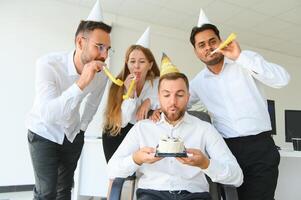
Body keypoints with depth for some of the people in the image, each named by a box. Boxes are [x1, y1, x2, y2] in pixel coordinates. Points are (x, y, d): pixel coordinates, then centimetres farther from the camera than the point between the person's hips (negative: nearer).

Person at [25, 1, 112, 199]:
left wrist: (82, 127, 10)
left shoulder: (101, 74, -15)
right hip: (44, 133, -4)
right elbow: (47, 115, -38)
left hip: (73, 134, 4)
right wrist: (81, 83, -46)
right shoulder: (48, 64, -28)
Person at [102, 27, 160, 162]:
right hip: (117, 135, -1)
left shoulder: (157, 82, -11)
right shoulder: (119, 84, -15)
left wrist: (150, 101, -23)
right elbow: (120, 121, -20)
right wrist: (130, 93, -32)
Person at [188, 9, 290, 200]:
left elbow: (282, 79, -14)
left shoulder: (246, 60, 0)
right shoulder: (198, 82, 9)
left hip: (260, 146, -2)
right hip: (227, 149, 3)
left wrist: (240, 56, -17)